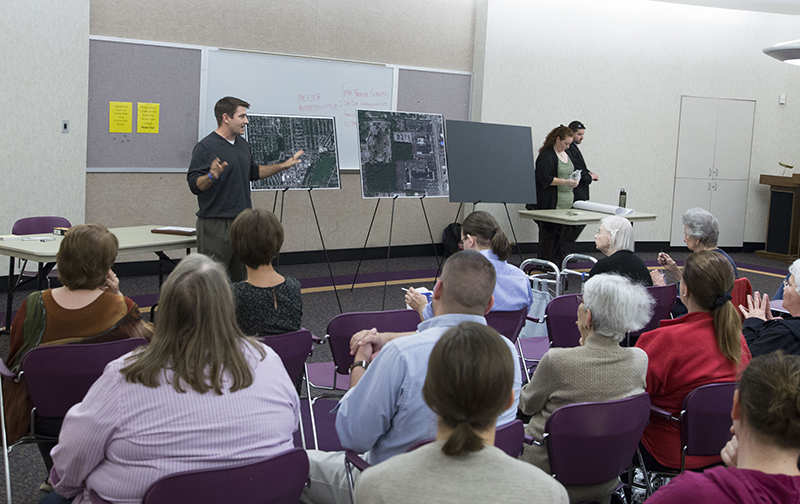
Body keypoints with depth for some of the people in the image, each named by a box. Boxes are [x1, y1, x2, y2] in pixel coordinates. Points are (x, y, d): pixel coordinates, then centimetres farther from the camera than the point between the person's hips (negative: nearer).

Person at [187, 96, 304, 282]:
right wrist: (211, 176, -37)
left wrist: (283, 166, 21)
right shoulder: (205, 147, -14)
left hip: (241, 222, 8)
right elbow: (194, 185, -18)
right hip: (215, 224, -8)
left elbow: (252, 172, 26)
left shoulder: (242, 144, 12)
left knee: (238, 279, 12)